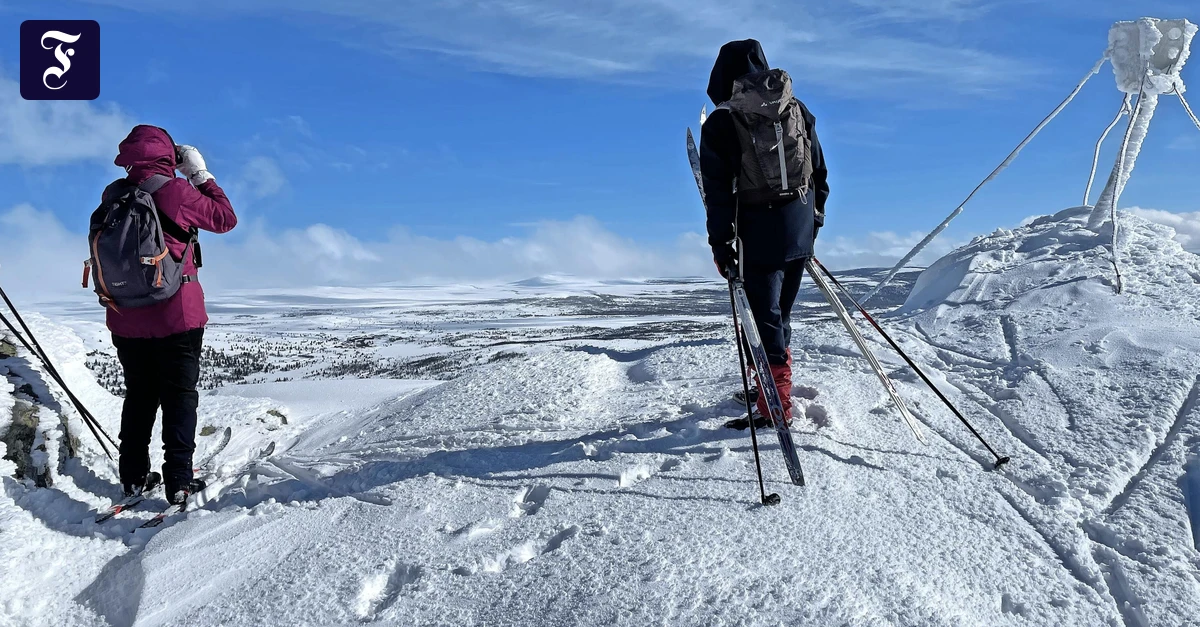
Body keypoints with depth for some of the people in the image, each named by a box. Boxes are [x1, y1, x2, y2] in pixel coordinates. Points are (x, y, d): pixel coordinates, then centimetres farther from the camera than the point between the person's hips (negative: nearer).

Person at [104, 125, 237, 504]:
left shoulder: (113, 195, 1)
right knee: (180, 395, 4)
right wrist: (201, 174, 5)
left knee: (139, 394, 16)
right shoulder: (176, 191, -14)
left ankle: (133, 477, 20)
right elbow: (226, 218, -2)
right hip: (177, 316, -4)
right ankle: (178, 481, 2)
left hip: (126, 318, 5)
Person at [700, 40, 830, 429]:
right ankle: (775, 383, 32)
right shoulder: (798, 110, 8)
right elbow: (819, 171, 13)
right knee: (780, 310, 19)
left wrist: (720, 241, -7)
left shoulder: (722, 122, -8)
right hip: (801, 226, 6)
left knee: (765, 314, 0)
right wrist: (815, 218, 23)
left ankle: (777, 404, 1)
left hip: (760, 232, -6)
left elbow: (718, 189, -11)